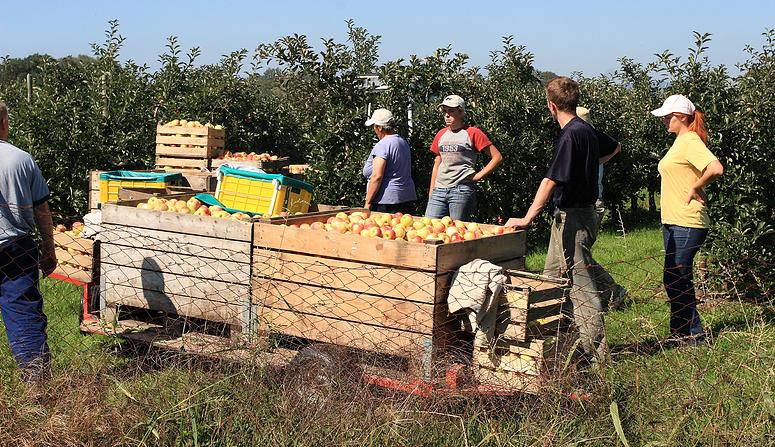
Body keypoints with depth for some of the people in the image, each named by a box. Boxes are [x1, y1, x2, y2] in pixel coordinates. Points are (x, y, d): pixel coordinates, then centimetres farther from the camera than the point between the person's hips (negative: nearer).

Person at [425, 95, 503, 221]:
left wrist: (478, 176, -7)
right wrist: (431, 192, 16)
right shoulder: (441, 134, 16)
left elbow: (497, 157, -3)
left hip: (462, 190, -5)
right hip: (439, 190, 5)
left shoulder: (472, 133, -1)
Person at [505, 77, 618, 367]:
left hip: (573, 218, -10)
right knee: (552, 278, 15)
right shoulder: (587, 130, 9)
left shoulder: (570, 135, -19)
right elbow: (613, 147, 31)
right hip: (574, 216, 10)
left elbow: (551, 181, -24)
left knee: (581, 285, -6)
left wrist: (527, 218, -24)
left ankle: (595, 355, -2)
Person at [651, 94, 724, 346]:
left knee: (674, 279, -7)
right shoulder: (679, 141, 16)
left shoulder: (691, 142, -15)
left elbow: (716, 169, -29)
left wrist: (695, 189, -18)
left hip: (687, 224, -10)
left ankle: (694, 335, 2)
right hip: (673, 222, 10)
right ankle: (681, 332, 22)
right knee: (675, 280, 13)